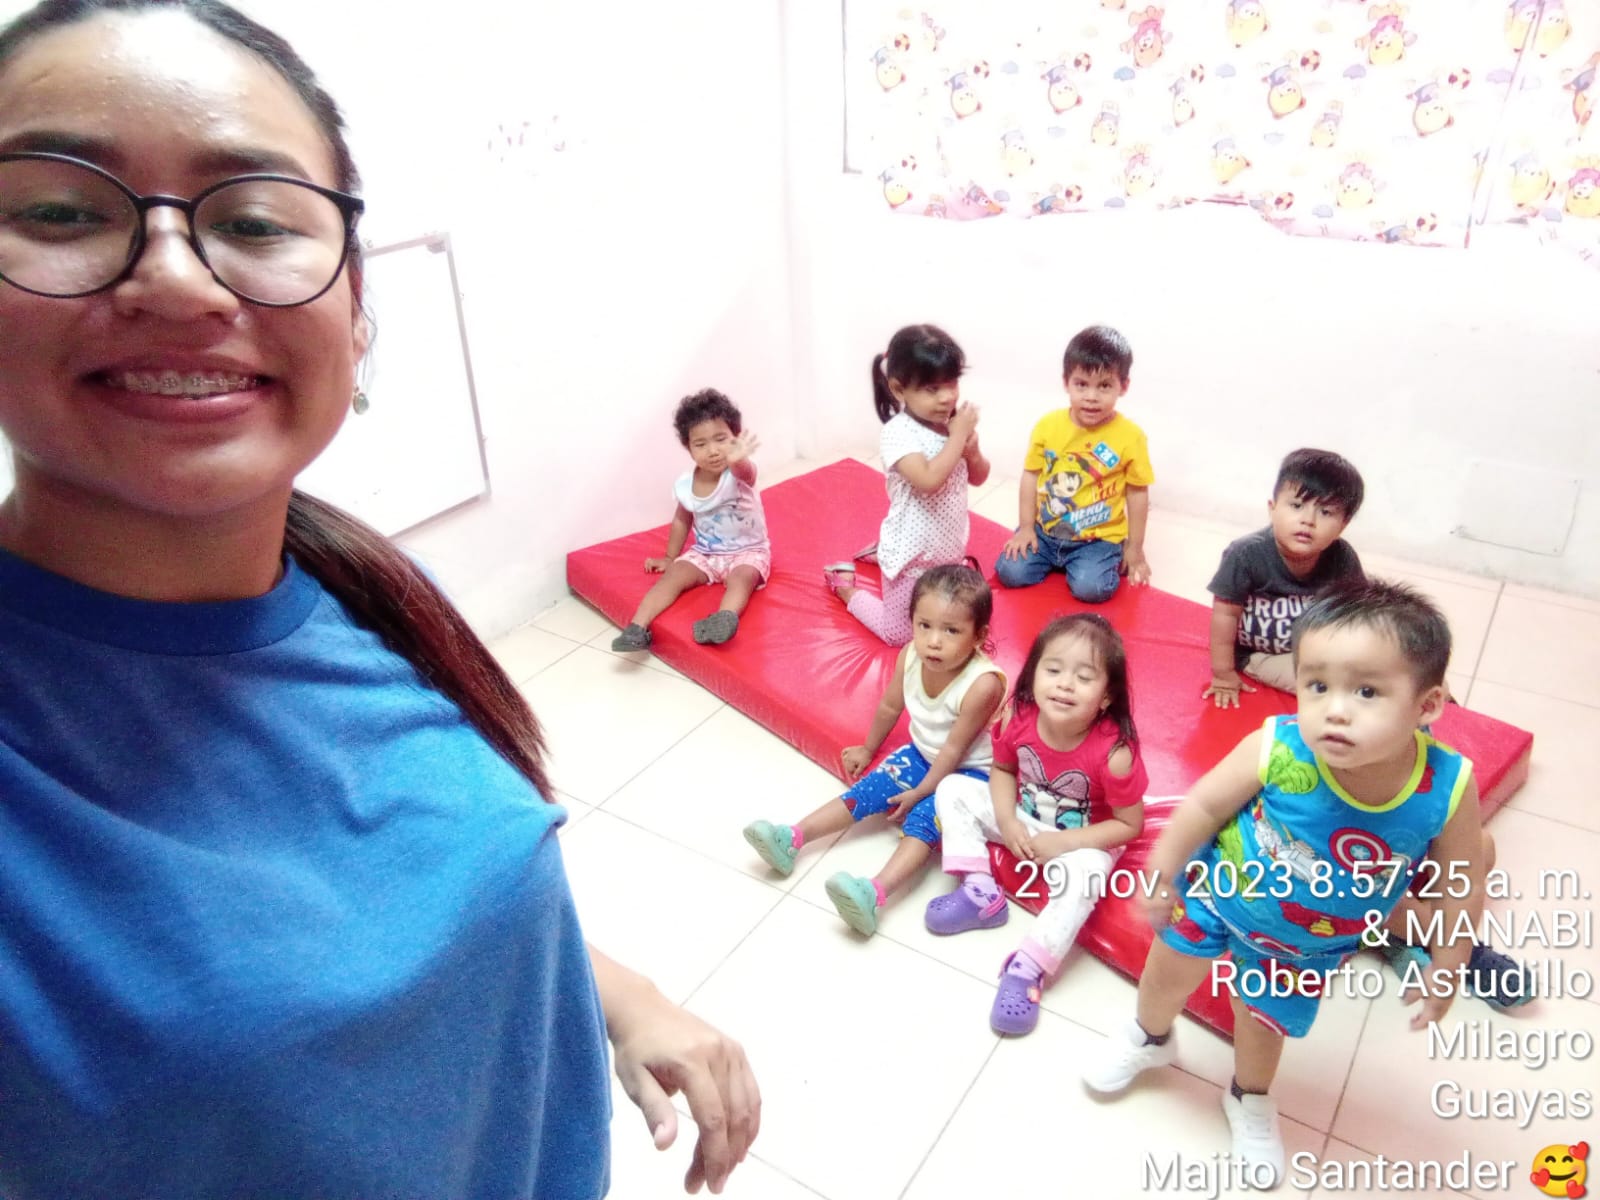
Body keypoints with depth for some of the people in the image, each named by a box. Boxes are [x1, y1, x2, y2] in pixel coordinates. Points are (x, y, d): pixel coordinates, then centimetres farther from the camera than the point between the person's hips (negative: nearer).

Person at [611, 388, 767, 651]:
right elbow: (682, 520, 12)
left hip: (748, 552, -4)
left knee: (741, 578, -34)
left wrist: (738, 460, -75)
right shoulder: (685, 484, -8)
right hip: (705, 553, 4)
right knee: (674, 575, -18)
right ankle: (637, 628, -26)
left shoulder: (738, 473, -23)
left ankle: (725, 619, -58)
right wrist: (670, 557, 18)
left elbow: (746, 473, -51)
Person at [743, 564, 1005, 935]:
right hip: (921, 754, 7)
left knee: (922, 817, -26)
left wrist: (918, 793, -16)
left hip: (968, 771, -6)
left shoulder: (983, 684, -34)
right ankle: (792, 839, -5)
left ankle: (875, 893, -43)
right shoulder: (910, 656, -17)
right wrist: (868, 749, 17)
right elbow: (889, 707, 3)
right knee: (868, 788, -4)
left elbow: (954, 750, -24)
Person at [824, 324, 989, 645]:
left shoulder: (955, 421, -6)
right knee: (899, 635, 6)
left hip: (949, 547, 7)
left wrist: (972, 451, -17)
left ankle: (880, 553, 40)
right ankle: (846, 586, 28)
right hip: (914, 554, -7)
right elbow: (928, 480, -40)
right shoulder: (898, 433, -27)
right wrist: (958, 437, -30)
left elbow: (978, 477, 4)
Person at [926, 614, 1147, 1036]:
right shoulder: (1019, 717, -23)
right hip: (1023, 818, 5)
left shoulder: (1112, 752, -33)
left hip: (1083, 839, -5)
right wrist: (1006, 820, -18)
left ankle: (1027, 969, -23)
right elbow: (1003, 769, -2)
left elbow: (1130, 825, -20)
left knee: (1080, 876, -35)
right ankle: (980, 892, -5)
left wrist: (1063, 842, -26)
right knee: (954, 790, -6)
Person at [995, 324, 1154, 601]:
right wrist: (1026, 527, 1)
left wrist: (1134, 548, -1)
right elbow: (1031, 475, 2)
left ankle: (1112, 560, 10)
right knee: (1010, 572, -12)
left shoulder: (1130, 436, -14)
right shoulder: (1048, 425, -7)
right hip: (1045, 530, 3)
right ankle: (1053, 559, 17)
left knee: (1090, 588, -24)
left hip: (1098, 538, -2)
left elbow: (1138, 493, -5)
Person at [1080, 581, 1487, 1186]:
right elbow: (1205, 803, -20)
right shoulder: (1276, 748, -38)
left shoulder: (1448, 788, -33)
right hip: (1217, 892, -1)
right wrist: (1160, 872, -7)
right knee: (1168, 972, 23)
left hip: (1304, 948, 1)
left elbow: (1462, 884, -13)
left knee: (1265, 1018, 25)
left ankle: (1249, 1101, 61)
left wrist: (1448, 966, -3)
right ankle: (1149, 1039, 60)